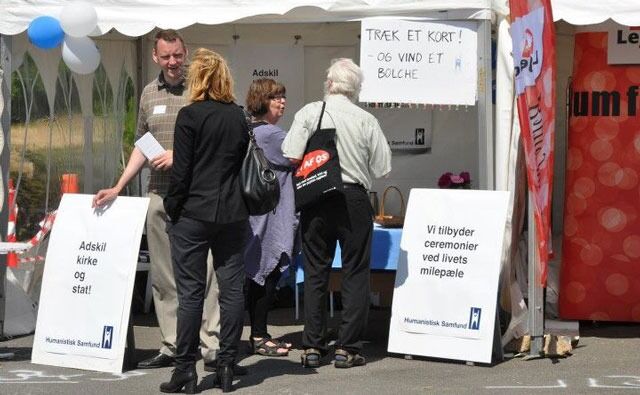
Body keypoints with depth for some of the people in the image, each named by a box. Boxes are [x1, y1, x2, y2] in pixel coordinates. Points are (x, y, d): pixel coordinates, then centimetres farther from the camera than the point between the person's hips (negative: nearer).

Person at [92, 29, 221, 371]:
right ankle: (172, 346, 14)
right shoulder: (149, 94, 15)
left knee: (203, 272, -8)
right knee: (162, 276, 7)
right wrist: (118, 188, 17)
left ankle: (211, 347, -6)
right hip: (159, 194, 6)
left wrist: (181, 156, -13)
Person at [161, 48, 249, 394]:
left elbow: (181, 170, -10)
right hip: (233, 215, 5)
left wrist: (172, 209, 0)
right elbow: (245, 164, 12)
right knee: (232, 289, 6)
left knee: (190, 291, -1)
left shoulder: (190, 115, -9)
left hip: (193, 214, -5)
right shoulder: (239, 116, 7)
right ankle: (227, 367, 8)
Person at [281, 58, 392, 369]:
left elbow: (292, 158, -8)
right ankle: (347, 348, 4)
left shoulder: (308, 113, -3)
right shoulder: (366, 121, -3)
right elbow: (382, 168, 0)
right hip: (354, 199, -1)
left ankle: (312, 348, 9)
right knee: (355, 273, 6)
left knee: (315, 273, 8)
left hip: (316, 201, 1)